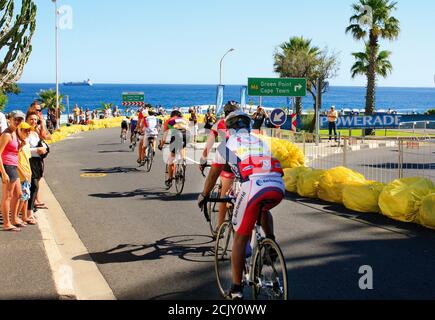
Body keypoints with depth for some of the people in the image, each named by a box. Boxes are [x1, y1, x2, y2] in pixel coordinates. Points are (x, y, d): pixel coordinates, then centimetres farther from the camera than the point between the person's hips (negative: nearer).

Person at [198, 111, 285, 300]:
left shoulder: (228, 144, 22)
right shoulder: (260, 142, 33)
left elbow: (213, 175, 32)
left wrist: (204, 196, 48)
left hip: (253, 186, -4)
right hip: (278, 187, 4)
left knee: (240, 238, 9)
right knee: (264, 209, 40)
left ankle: (236, 290, 10)